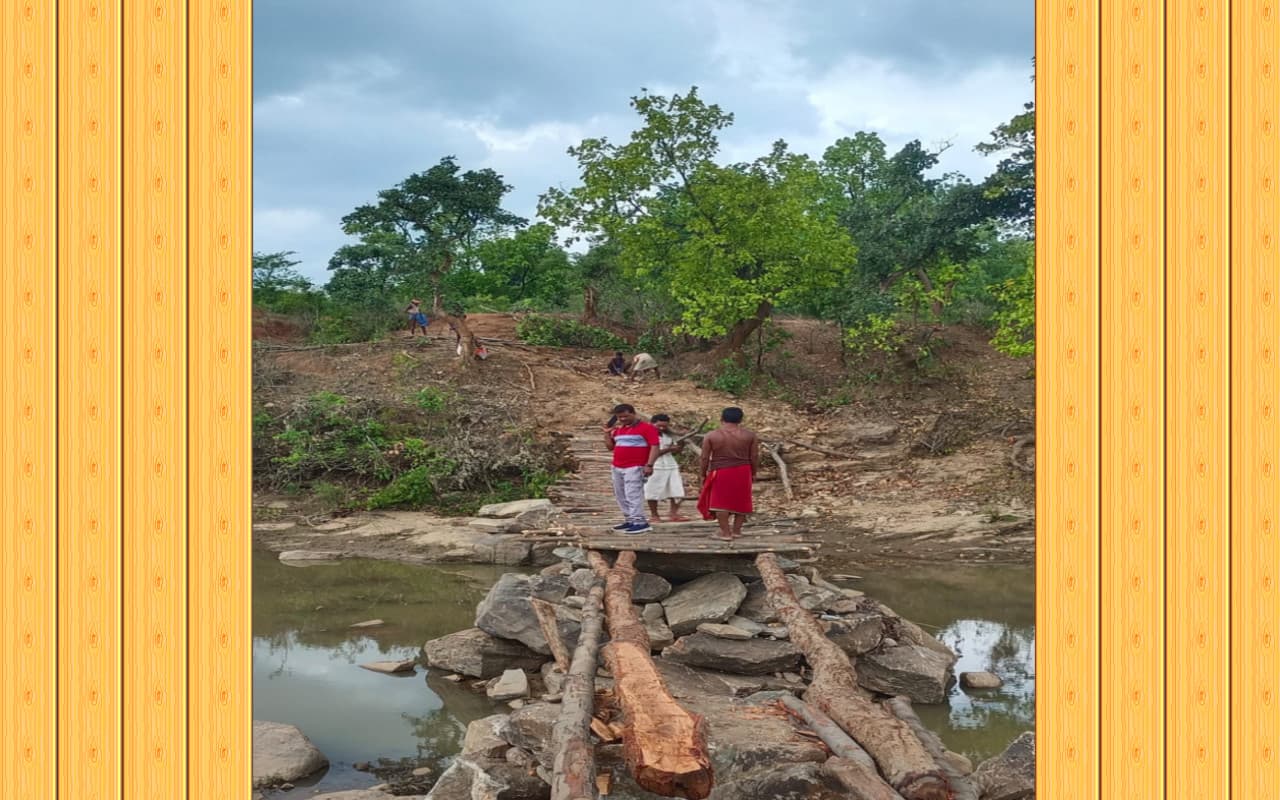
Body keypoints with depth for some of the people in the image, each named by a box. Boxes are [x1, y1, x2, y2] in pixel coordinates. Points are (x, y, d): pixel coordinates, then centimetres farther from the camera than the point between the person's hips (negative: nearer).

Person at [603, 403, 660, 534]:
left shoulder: (646, 428, -8)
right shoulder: (618, 430, 15)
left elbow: (654, 447, -13)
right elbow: (610, 446, 21)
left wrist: (649, 465, -21)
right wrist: (607, 433, 7)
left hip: (634, 468, -8)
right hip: (617, 468, 8)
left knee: (633, 494, -14)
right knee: (620, 495, 8)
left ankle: (640, 522, -13)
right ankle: (629, 520, 13)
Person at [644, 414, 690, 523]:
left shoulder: (669, 436, 13)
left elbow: (674, 452, 16)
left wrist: (680, 447, -6)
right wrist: (668, 449, -18)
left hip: (671, 466, 6)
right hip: (655, 467, -6)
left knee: (676, 490, 0)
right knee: (653, 492, 1)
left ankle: (674, 513, 5)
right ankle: (654, 515, 11)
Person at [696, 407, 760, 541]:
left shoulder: (711, 436, -6)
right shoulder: (749, 435, -3)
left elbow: (704, 458, -4)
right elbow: (754, 456, 0)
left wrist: (702, 474, 7)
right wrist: (754, 473, 12)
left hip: (720, 472, -2)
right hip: (743, 472, 2)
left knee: (721, 502, 4)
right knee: (741, 501, 13)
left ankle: (725, 532, 2)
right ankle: (736, 530, 18)